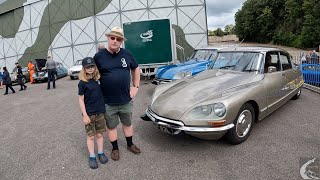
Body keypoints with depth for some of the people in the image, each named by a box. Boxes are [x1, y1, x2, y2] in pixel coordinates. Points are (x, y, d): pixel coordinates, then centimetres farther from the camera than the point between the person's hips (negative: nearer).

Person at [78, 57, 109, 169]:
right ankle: (92, 157, 22)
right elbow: (81, 100, -9)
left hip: (100, 112, 3)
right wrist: (85, 115, -12)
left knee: (99, 134, 14)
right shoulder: (82, 83, -10)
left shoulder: (99, 79, 1)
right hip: (89, 113, -3)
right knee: (90, 136, 8)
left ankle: (101, 153, 30)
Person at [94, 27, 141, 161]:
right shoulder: (99, 56, -8)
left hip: (126, 100, 2)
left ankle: (130, 144, 40)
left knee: (128, 123, 19)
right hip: (108, 102, -2)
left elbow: (136, 69, 12)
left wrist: (136, 87, 6)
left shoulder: (127, 54, -1)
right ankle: (115, 148, 33)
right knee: (111, 126, 13)